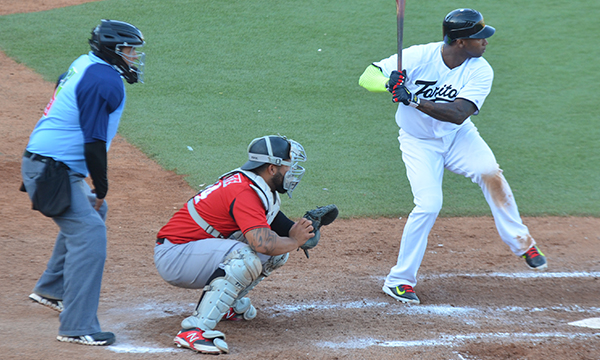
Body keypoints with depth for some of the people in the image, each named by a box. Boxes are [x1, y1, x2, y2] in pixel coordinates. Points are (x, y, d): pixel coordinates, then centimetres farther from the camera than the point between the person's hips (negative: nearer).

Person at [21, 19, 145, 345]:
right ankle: (77, 327, -18)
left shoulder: (84, 65, 13)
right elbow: (94, 143, -21)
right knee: (88, 231, -16)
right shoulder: (105, 80, -17)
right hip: (51, 170, -11)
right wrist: (101, 188, -10)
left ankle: (50, 290, 38)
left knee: (89, 212, 29)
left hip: (45, 166, 11)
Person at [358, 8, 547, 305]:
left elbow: (458, 114, -29)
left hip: (458, 136, 2)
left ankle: (520, 242, -3)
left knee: (491, 174, -23)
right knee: (429, 204, -19)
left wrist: (413, 100, -41)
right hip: (419, 142, -2)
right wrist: (390, 83, -42)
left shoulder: (480, 71, -16)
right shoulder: (418, 57, -21)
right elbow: (367, 77, -19)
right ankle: (399, 280, -6)